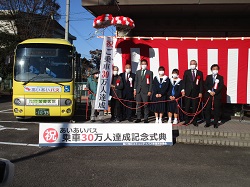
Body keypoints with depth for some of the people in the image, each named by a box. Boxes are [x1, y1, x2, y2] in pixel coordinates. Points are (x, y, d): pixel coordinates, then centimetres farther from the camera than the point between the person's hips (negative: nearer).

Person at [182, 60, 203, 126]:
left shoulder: (200, 73, 9)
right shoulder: (186, 72, 8)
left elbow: (201, 83, 6)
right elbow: (184, 81, 5)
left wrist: (200, 92, -1)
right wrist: (183, 90, -5)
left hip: (196, 93, 0)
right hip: (188, 92, 0)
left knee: (195, 107, 4)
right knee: (187, 107, 1)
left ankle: (194, 121, 11)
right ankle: (186, 120, 9)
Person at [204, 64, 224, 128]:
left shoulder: (220, 77, 8)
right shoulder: (208, 77, 12)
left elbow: (221, 86, -3)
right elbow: (205, 85, 4)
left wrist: (215, 92, -14)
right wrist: (209, 91, -11)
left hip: (217, 96, -1)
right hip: (208, 95, 1)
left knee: (216, 110, 0)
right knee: (207, 109, 1)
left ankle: (215, 123, 8)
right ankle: (207, 122, 8)